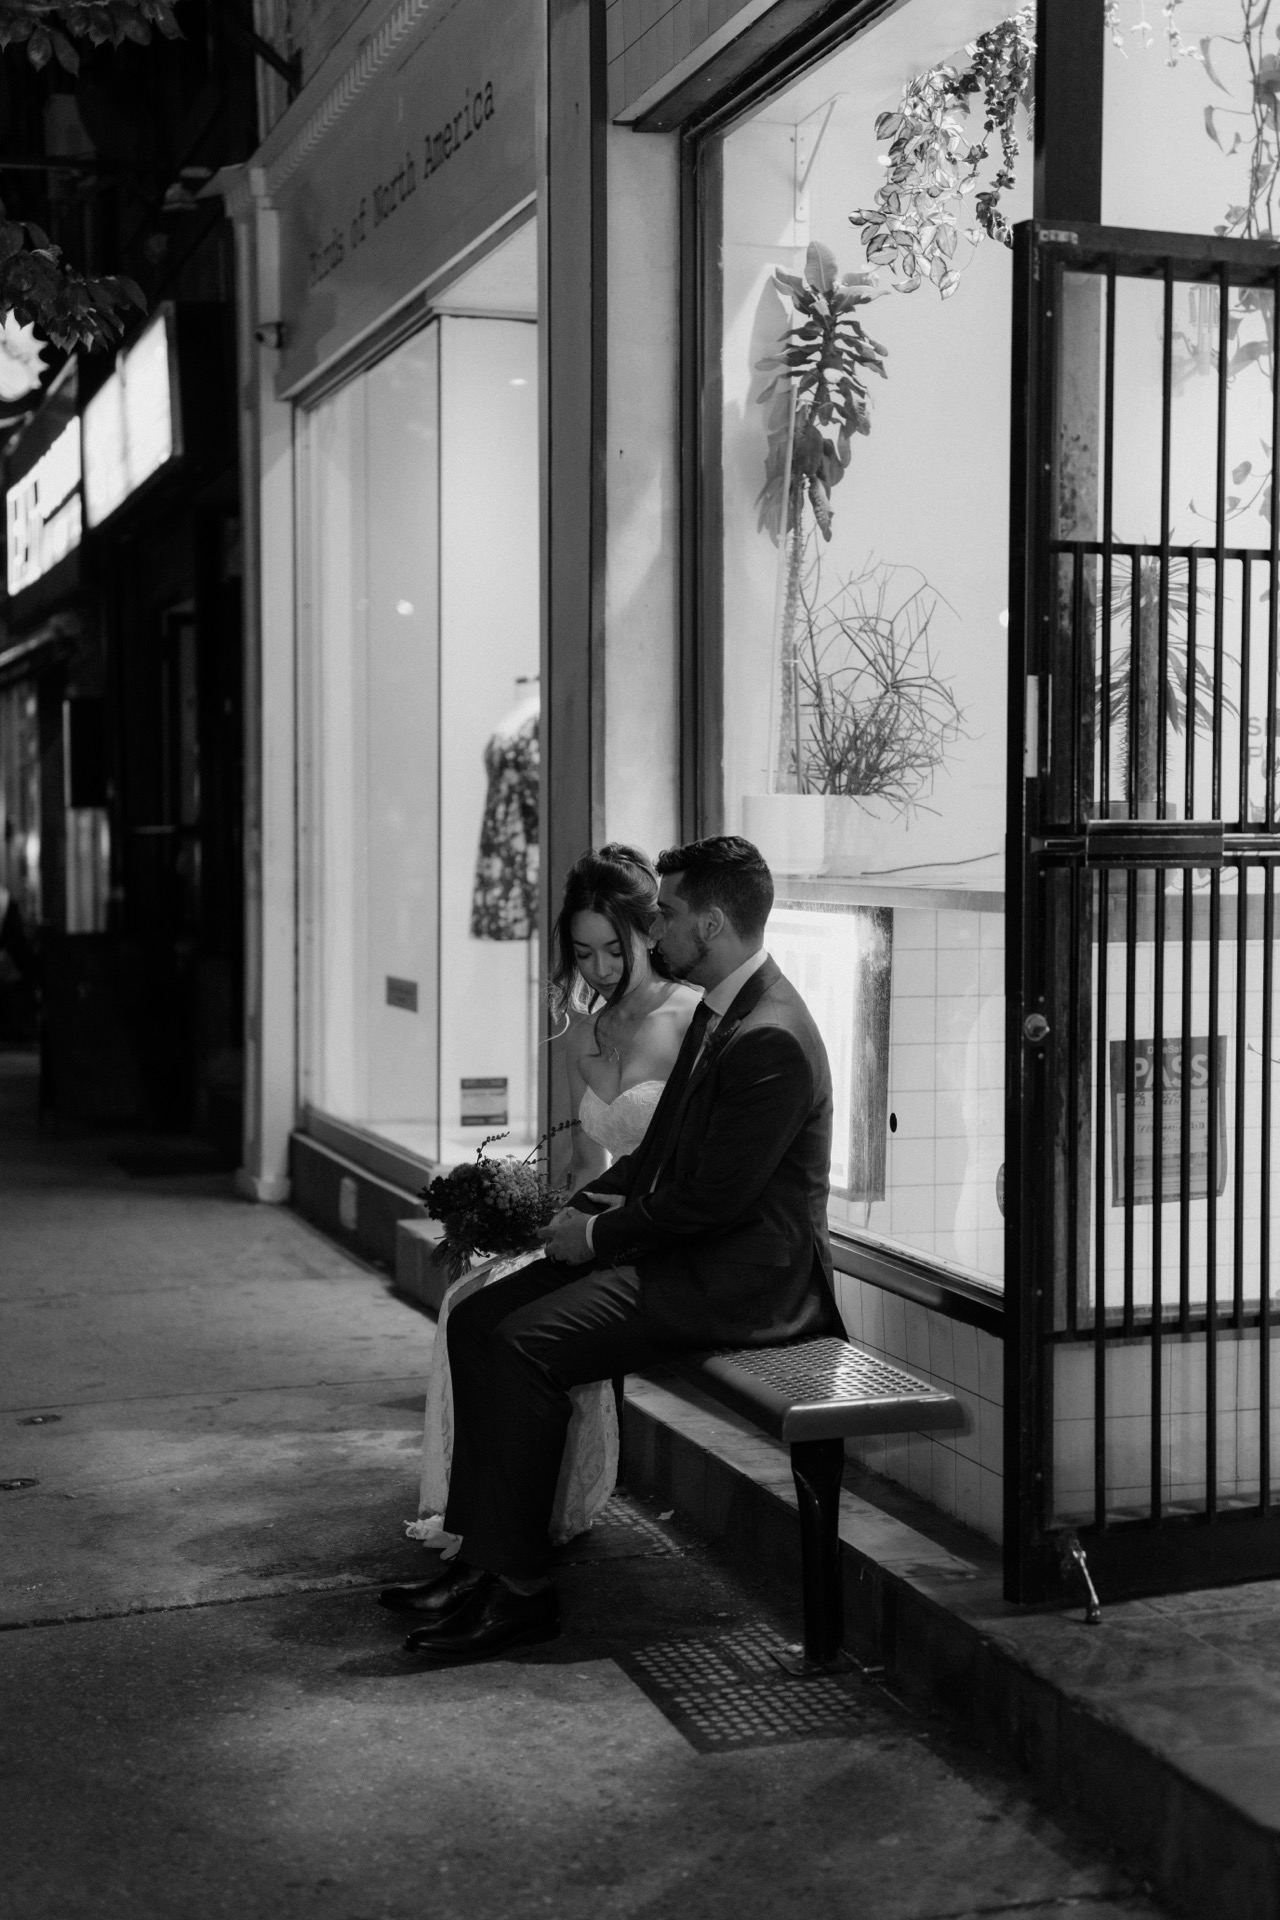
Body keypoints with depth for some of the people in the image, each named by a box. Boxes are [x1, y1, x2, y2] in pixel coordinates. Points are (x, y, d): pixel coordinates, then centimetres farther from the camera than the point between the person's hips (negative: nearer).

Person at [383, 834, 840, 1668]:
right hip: (686, 1249, 10)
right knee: (477, 1320, 0)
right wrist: (589, 1203, 4)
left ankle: (522, 1589, -9)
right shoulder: (720, 1012, 12)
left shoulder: (770, 1039, -21)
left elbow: (712, 1198, -23)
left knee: (523, 1348, -21)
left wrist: (601, 1233, -12)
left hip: (742, 1277, -10)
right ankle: (484, 1553, 4)